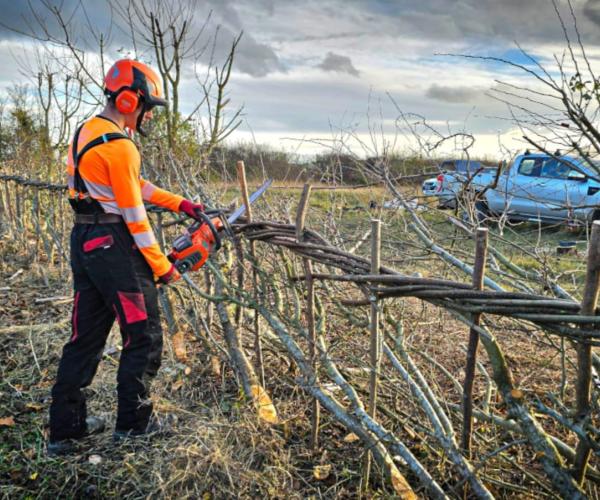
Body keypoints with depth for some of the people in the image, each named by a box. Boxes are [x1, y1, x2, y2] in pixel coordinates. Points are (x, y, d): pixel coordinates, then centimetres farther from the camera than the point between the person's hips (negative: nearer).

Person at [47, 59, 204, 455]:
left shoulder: (88, 132, 14)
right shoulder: (119, 147, -17)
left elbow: (138, 186, 17)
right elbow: (135, 217, -16)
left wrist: (183, 205, 16)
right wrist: (162, 267, -8)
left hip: (84, 243, 10)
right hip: (114, 247, -9)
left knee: (86, 336, 14)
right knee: (144, 338, 4)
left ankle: (65, 429, 22)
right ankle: (132, 425, 14)